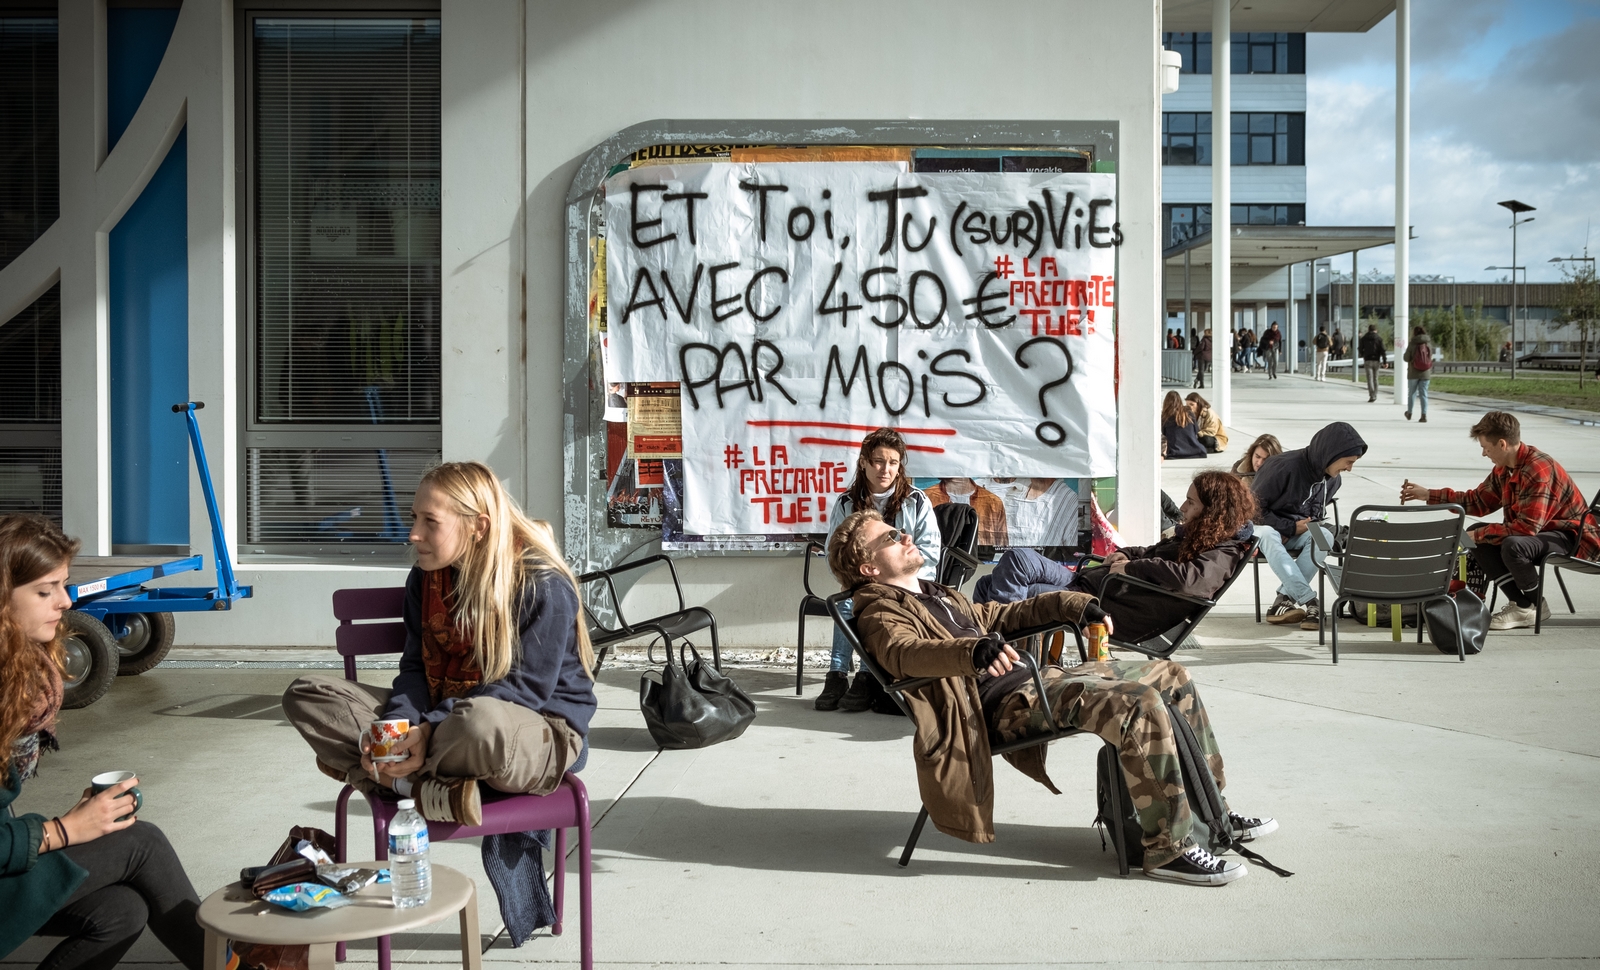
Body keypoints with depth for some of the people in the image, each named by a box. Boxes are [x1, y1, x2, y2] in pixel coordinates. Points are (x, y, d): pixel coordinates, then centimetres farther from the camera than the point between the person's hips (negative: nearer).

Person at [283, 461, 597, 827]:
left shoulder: (544, 585, -16)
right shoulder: (425, 578, 6)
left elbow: (526, 688, -19)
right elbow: (415, 667, 5)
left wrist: (432, 731, -28)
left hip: (543, 731, -7)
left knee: (480, 721, -46)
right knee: (305, 695, -7)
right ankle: (422, 787, -27)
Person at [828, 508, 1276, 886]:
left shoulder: (940, 596, 26)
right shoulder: (881, 613, -4)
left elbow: (1004, 615, 35)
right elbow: (903, 652, -27)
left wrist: (1075, 605, 23)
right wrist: (973, 651, -45)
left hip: (1037, 677, 10)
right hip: (1006, 702, -10)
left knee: (1170, 675, 13)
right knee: (1141, 704, -28)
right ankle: (1169, 848, -21)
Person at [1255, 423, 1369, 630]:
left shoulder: (1332, 479, 0)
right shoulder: (1285, 466, -24)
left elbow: (1315, 514, 13)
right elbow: (1253, 508, -20)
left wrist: (1308, 525, -11)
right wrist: (1290, 527, -19)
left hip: (1295, 534, 6)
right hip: (1263, 527, -6)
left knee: (1323, 536, -27)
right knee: (1268, 535, -41)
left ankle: (1285, 600, -28)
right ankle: (1309, 602, -44)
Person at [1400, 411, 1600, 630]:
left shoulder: (1538, 470, -28)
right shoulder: (1503, 470, 1)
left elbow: (1526, 527, -31)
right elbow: (1478, 501, 13)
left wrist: (1478, 535, -23)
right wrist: (1429, 495, 10)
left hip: (1572, 536, -10)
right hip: (1540, 531, 10)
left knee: (1513, 546, -35)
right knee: (1480, 540, -3)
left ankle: (1536, 606, -9)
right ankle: (1520, 603, -1)